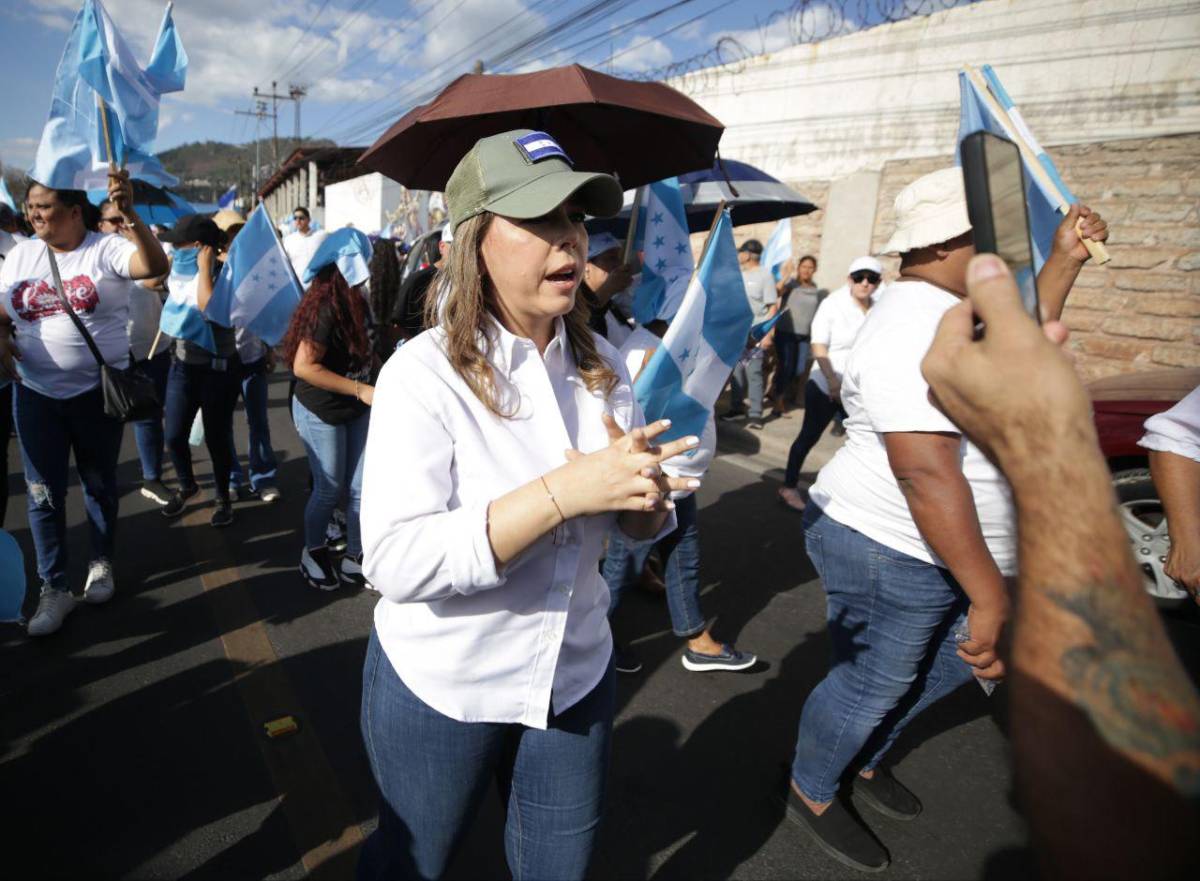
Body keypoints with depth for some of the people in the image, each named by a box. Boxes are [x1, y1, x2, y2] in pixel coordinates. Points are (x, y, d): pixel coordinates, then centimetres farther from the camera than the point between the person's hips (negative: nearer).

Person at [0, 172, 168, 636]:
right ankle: (54, 588, 16)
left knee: (100, 484, 12)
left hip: (97, 391, -3)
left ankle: (102, 565, 31)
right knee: (43, 493, 5)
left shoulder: (106, 249, -7)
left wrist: (130, 215, -39)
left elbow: (155, 266, -27)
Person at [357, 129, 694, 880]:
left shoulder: (604, 366, -5)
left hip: (577, 676, 4)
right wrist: (560, 492, -35)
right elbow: (394, 562, -28)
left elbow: (642, 523, 1)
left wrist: (644, 493, -22)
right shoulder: (425, 372, -20)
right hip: (440, 687, -3)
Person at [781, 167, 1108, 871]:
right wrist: (992, 599, -29)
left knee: (950, 663, 23)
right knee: (872, 685, 7)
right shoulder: (914, 332, -26)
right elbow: (927, 476, -32)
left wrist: (1066, 259, 17)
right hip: (889, 555, -10)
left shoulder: (948, 309, 8)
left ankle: (865, 760, 46)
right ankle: (813, 794, 35)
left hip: (950, 549, 11)